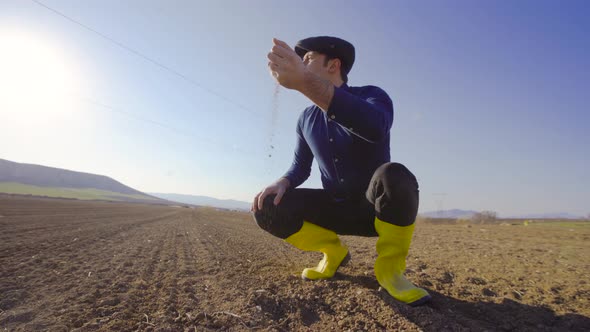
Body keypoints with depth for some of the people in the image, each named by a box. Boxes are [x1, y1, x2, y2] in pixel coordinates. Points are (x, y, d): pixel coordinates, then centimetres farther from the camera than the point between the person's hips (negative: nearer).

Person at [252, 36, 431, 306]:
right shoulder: (307, 119, 4)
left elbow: (375, 127, -38)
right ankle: (333, 253, 6)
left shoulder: (372, 96, -12)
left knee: (395, 176, -38)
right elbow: (301, 166, 9)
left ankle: (389, 269, -12)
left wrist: (305, 82, -50)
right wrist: (282, 183, -16)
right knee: (267, 209, -16)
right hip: (337, 209, 4)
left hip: (376, 209, -3)